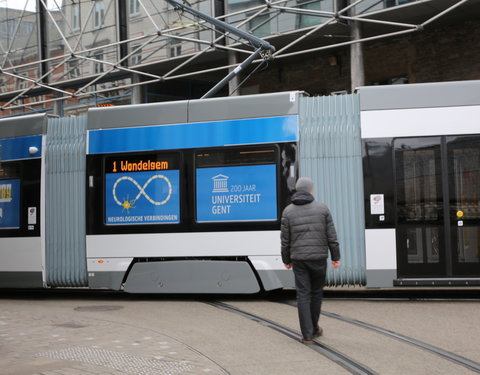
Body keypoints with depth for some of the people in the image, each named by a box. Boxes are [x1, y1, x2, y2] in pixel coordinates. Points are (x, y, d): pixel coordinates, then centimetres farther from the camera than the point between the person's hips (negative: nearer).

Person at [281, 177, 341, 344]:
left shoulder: (288, 211, -2)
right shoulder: (322, 208, -3)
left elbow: (285, 239, 0)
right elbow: (331, 236, -3)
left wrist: (286, 260, 13)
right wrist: (336, 257, 5)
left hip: (298, 259, 0)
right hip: (318, 258, 0)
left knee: (303, 296, 2)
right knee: (316, 293, 16)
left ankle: (307, 335, -1)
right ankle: (314, 328, 28)